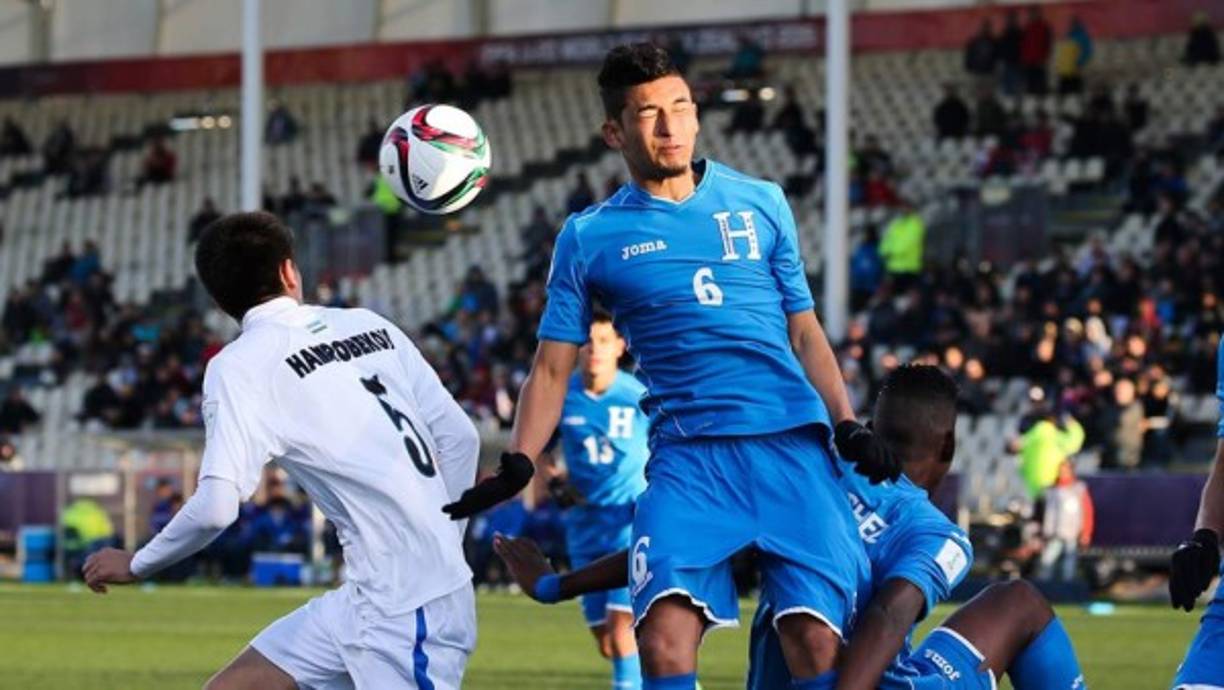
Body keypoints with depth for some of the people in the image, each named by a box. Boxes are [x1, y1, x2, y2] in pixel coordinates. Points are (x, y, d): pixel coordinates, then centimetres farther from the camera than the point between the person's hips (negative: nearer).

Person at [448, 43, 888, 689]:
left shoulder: (762, 202, 14)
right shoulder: (589, 238, 11)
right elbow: (552, 368, 13)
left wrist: (848, 427, 8)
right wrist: (515, 466, 0)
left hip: (792, 440, 1)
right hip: (686, 454, -1)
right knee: (664, 638, -21)